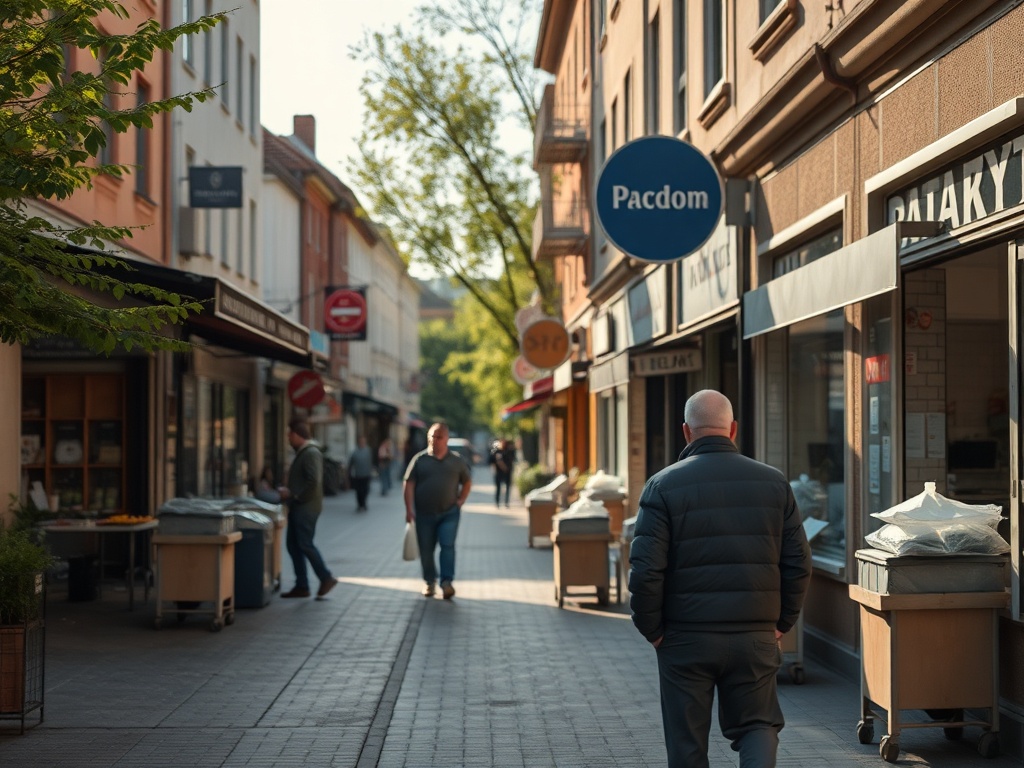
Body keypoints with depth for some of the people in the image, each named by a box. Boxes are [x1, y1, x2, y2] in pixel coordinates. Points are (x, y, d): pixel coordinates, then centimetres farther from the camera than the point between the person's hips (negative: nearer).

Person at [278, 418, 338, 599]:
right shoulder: (302, 453, 16)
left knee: (305, 544, -8)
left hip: (306, 507, -10)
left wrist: (294, 495, -17)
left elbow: (313, 482, -24)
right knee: (292, 544, 9)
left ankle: (326, 578, 3)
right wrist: (288, 491, 8)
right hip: (298, 507, 10)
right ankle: (301, 586, 12)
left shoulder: (311, 453, -16)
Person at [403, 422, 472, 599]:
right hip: (424, 513, 0)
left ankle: (447, 582, -13)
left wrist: (461, 500, 2)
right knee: (426, 549, 7)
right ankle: (429, 581, 21)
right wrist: (409, 509, -9)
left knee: (448, 545, -12)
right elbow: (409, 484, -1)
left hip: (449, 513, 0)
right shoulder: (420, 460, 2)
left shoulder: (456, 460, 6)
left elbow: (467, 482, 16)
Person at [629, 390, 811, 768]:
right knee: (757, 724, 14)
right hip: (756, 637, 2)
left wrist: (652, 629, 2)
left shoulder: (663, 485, -5)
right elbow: (798, 562, 3)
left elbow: (645, 570, -11)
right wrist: (782, 622, 13)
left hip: (686, 639, -2)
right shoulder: (773, 482, 4)